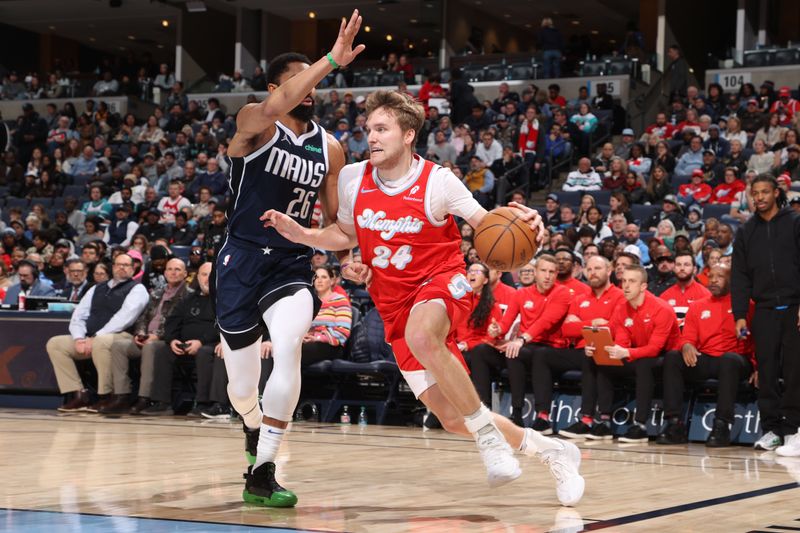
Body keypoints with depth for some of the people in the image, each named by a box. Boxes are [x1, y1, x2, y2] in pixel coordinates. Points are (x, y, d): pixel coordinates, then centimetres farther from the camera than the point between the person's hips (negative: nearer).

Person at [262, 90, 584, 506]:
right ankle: (547, 449, 23)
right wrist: (298, 233, -1)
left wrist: (517, 221, -26)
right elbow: (346, 235, 14)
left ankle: (489, 436, -25)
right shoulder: (352, 179, -3)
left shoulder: (437, 182, -13)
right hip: (395, 304, 4)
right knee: (452, 419, -2)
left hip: (442, 282, -4)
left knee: (420, 335, -42)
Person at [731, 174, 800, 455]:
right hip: (764, 310, 3)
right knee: (767, 372, 2)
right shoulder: (746, 232, 12)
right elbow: (740, 276, 10)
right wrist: (739, 315, 3)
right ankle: (771, 429, 8)